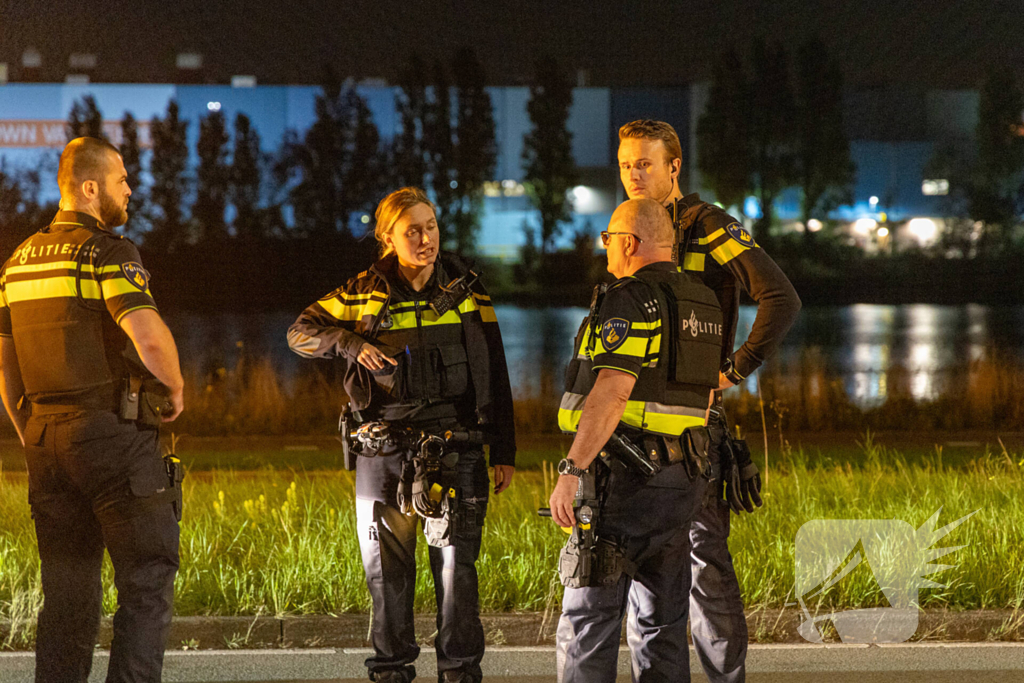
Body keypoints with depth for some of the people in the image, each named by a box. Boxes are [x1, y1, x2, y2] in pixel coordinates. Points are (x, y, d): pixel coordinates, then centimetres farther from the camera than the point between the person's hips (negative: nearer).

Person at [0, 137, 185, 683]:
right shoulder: (106, 252, -11)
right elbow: (149, 336, -25)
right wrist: (174, 389, -7)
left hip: (44, 437, 7)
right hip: (112, 432, -7)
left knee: (66, 587, 12)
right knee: (146, 580, -2)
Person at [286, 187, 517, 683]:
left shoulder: (465, 289, 5)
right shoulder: (366, 294, 4)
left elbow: (494, 375, 7)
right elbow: (301, 333, 9)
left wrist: (503, 451, 4)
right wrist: (351, 344, -10)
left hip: (454, 446, 0)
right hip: (384, 450, 1)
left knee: (456, 563, -5)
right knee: (387, 568, 4)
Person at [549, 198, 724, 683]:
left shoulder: (630, 301, -13)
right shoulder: (701, 304, 14)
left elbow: (612, 392, -23)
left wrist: (570, 474, -25)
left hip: (624, 478, -8)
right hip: (681, 479, 8)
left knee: (588, 619, -6)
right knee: (661, 624, 11)